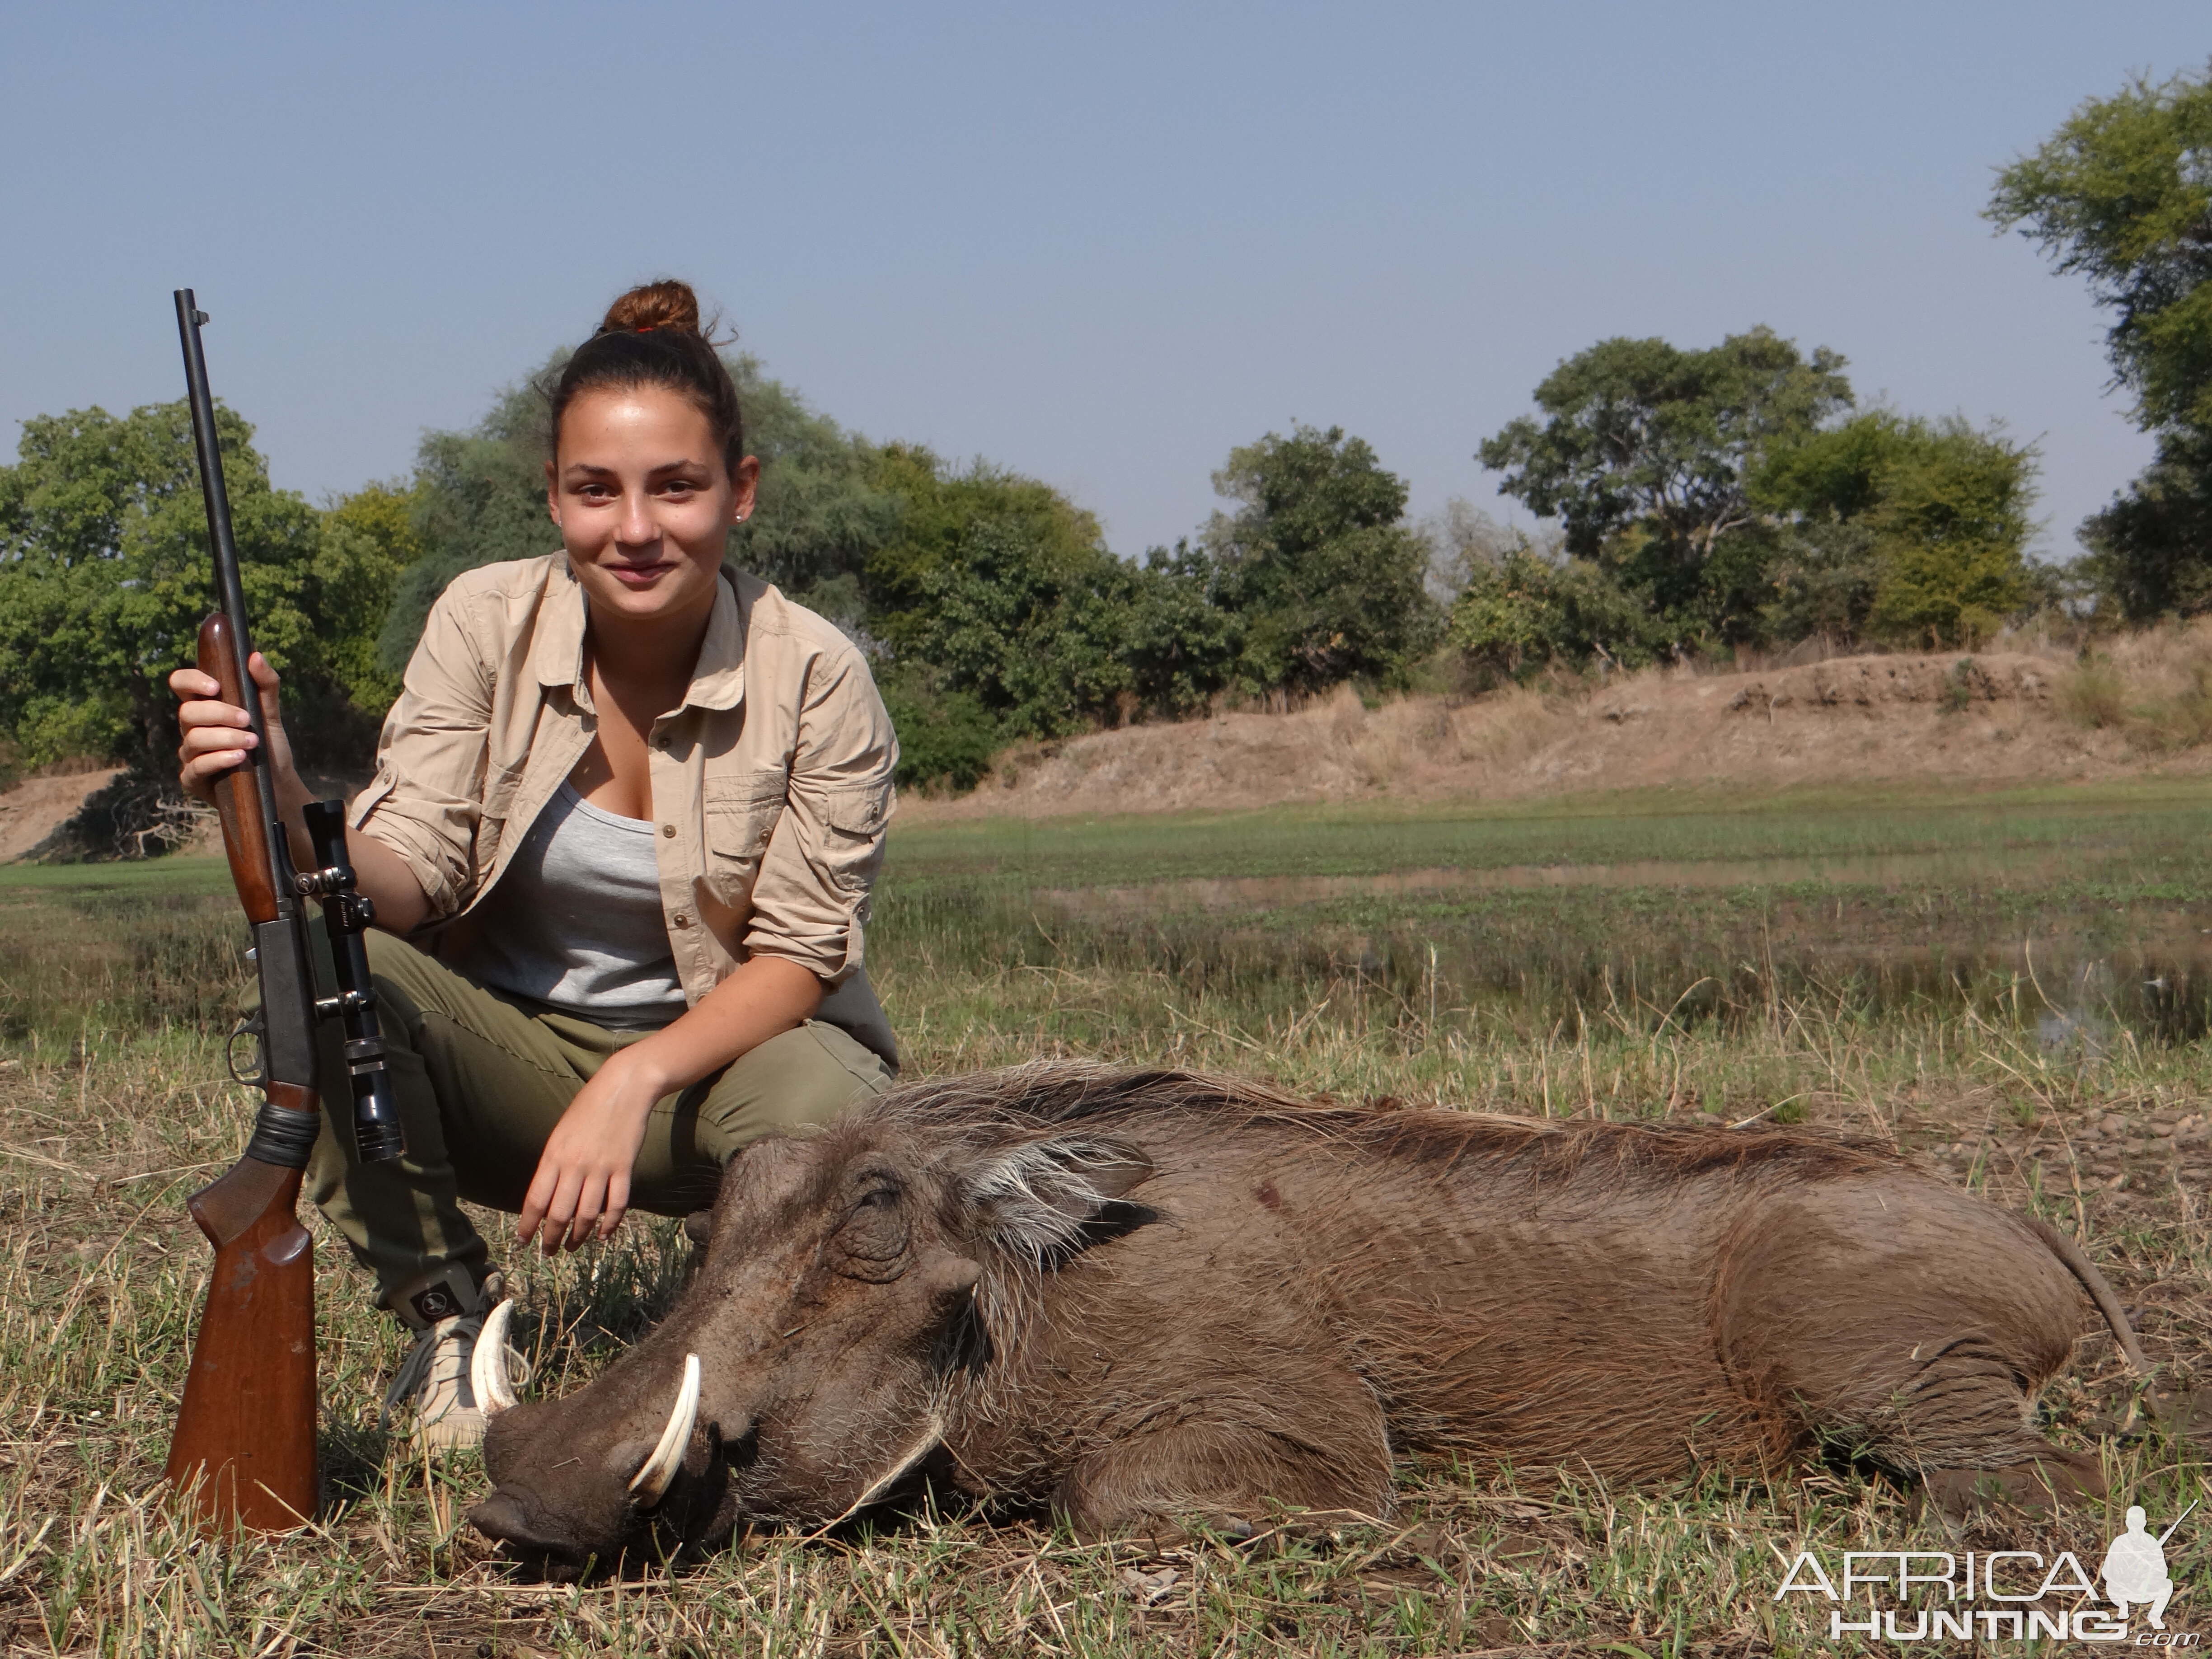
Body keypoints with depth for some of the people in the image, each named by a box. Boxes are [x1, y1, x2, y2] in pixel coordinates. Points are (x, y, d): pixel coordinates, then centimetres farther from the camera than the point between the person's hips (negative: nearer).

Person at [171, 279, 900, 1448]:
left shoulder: (814, 678, -14)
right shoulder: (487, 624, -9)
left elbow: (799, 955, -15)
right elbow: (411, 871, -16)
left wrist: (633, 1083, -31)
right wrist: (290, 816, -39)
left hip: (718, 1050, -1)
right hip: (509, 1053, 2)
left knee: (825, 1102, -36)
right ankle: (449, 1319, -9)